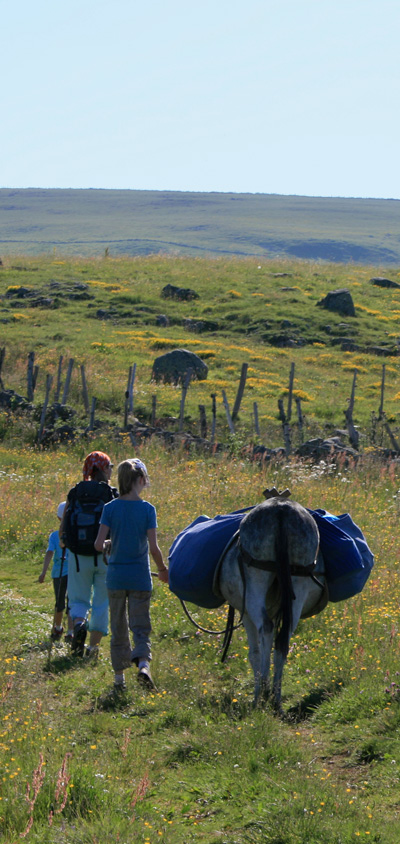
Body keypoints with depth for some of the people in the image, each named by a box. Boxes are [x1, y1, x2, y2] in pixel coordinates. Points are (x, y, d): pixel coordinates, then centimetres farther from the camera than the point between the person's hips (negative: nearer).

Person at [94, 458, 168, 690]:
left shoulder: (110, 508, -4)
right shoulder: (147, 509, -7)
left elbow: (98, 545, -10)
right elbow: (153, 547, -9)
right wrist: (164, 571, 6)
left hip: (116, 576, 1)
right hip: (140, 577, -1)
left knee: (119, 627, 13)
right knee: (141, 626, 4)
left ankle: (119, 675, 16)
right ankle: (143, 663, -20)